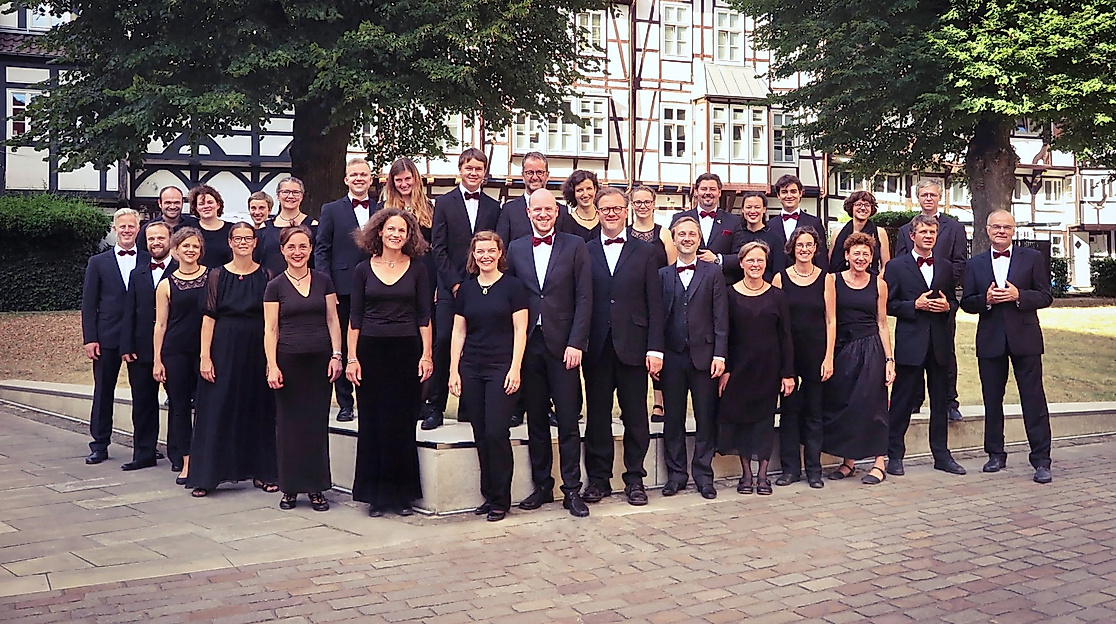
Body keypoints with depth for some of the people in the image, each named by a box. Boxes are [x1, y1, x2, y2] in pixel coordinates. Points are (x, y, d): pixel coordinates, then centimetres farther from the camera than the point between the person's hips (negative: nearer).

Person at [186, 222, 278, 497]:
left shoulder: (266, 276, 4)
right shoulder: (217, 276, 3)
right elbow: (209, 317, -1)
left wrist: (272, 357, -5)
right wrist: (205, 357, -9)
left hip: (258, 350, 1)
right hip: (225, 349, -1)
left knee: (259, 409, 6)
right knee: (217, 411, 0)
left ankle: (261, 471, 17)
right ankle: (207, 476, 6)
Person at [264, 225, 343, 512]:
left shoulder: (323, 281, 6)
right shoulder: (276, 286, 1)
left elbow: (332, 319, 7)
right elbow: (270, 329, 0)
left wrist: (336, 355, -2)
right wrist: (272, 366, -9)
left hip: (320, 359, 1)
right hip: (289, 359, -1)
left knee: (317, 423, 3)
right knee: (289, 423, 3)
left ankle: (316, 488, 11)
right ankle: (290, 488, 12)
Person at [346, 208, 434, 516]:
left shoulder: (416, 269, 4)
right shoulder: (364, 269, 5)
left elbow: (424, 316, 4)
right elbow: (355, 318, 5)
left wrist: (426, 354, -3)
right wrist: (351, 358, -2)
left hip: (407, 351, 0)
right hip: (371, 351, 1)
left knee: (403, 424, 2)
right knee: (372, 424, 3)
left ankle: (402, 493, 12)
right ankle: (376, 494, 12)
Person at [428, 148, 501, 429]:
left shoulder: (493, 207, 12)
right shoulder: (444, 203, 5)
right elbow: (438, 248, 0)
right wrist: (454, 283, -8)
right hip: (450, 287, -2)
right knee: (443, 343, -9)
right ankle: (435, 408, -4)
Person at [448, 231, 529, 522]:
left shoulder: (512, 286, 0)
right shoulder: (466, 289, 11)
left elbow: (520, 330, -3)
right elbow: (458, 332, 13)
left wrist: (515, 369, -11)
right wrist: (454, 370, 6)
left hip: (501, 368, -4)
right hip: (471, 369, 4)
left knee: (496, 433, -8)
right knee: (480, 435, 5)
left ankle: (500, 499, 3)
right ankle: (488, 495, 16)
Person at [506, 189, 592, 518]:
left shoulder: (575, 245, 3)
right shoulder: (515, 249, 10)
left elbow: (584, 297, -2)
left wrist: (576, 343, -10)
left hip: (563, 343, -2)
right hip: (528, 344, 3)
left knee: (568, 420, 0)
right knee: (536, 420, 9)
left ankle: (572, 490, 7)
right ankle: (541, 486, 18)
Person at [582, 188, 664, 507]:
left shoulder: (646, 252, 6)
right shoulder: (585, 252, 8)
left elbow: (655, 304, 2)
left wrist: (655, 348, -5)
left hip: (633, 346, 0)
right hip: (596, 347, 1)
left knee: (636, 417, 5)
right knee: (597, 416, 6)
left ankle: (635, 478, 16)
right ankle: (598, 478, 16)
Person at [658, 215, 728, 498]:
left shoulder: (713, 273, 5)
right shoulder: (662, 275, 8)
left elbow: (720, 318, 0)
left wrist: (719, 354, -7)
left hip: (704, 355, -1)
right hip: (672, 356, 1)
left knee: (706, 417, 4)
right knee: (673, 418, 6)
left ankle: (704, 474, 14)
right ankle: (676, 474, 17)